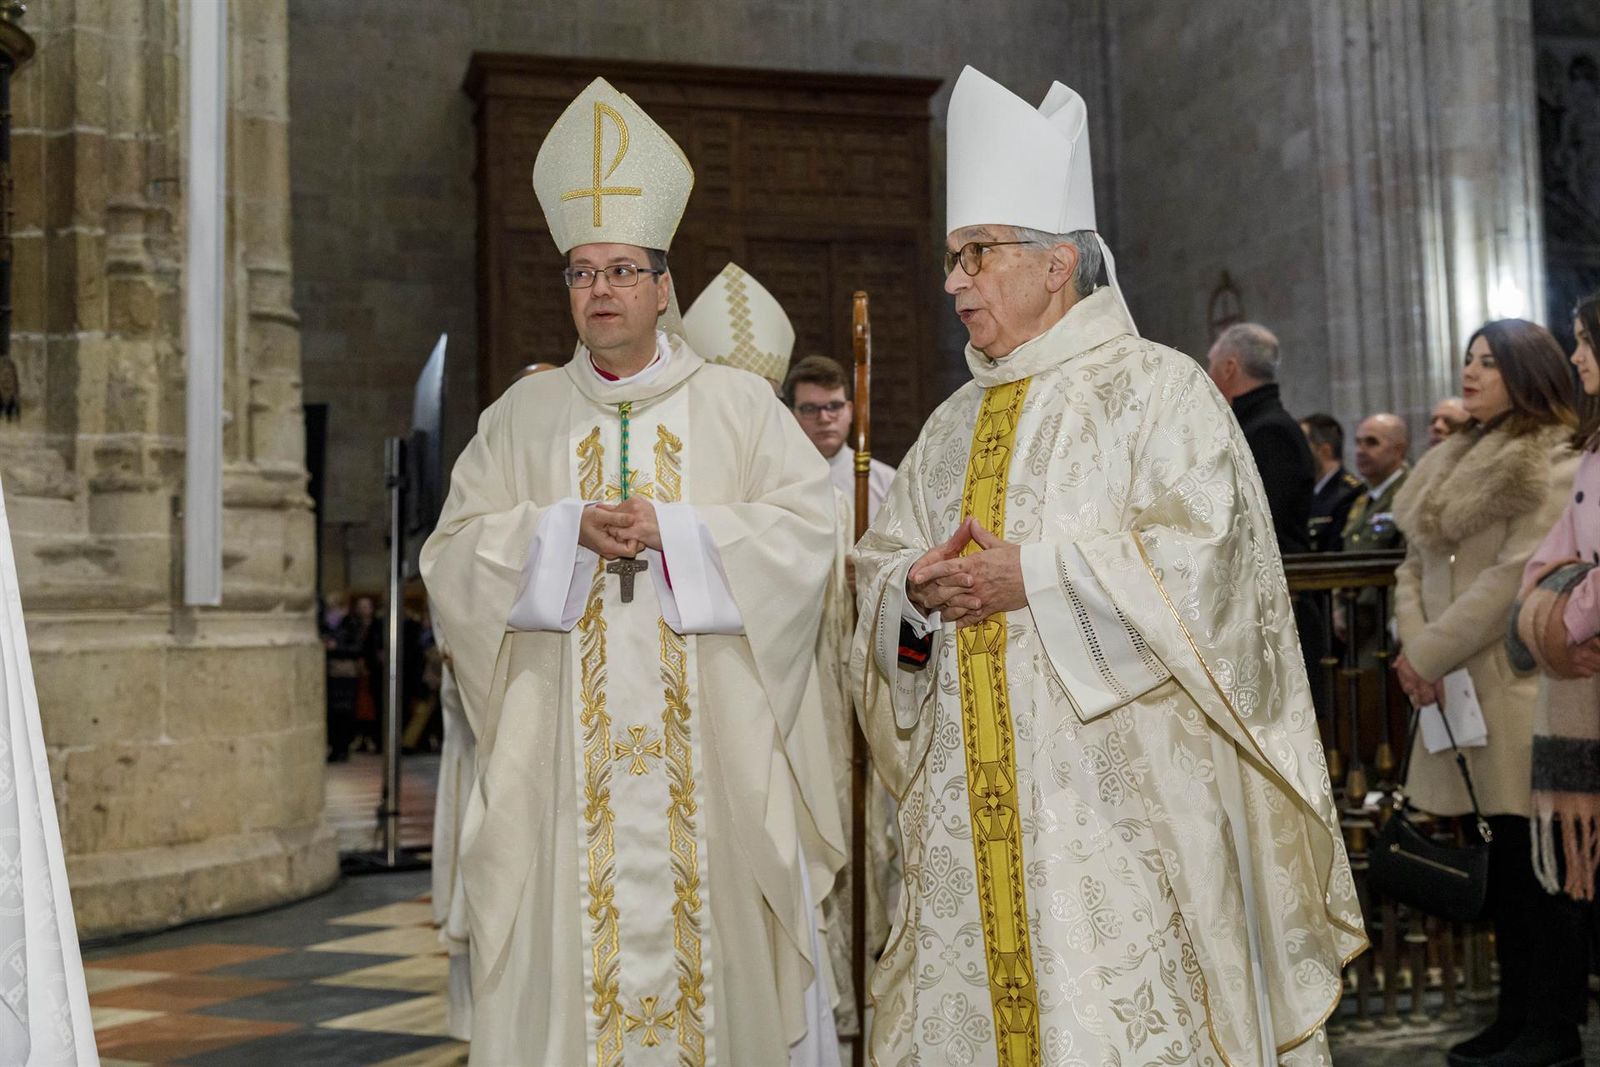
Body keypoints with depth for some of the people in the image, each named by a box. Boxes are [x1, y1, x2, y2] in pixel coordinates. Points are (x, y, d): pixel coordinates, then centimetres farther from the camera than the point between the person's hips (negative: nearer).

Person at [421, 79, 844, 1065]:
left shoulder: (738, 405, 7)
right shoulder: (523, 416, 11)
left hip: (709, 743, -1)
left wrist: (669, 529, -13)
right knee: (570, 934, 0)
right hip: (567, 748, 1)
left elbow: (806, 528, -3)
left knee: (711, 925, -1)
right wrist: (568, 530, -11)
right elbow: (454, 552, 5)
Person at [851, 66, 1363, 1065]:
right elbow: (881, 563, 16)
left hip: (1116, 790, -6)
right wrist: (915, 587, -6)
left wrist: (1034, 575, -16)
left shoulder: (1157, 388, -2)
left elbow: (1198, 552, -14)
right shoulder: (954, 427, 17)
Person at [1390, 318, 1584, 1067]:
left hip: (1520, 688, -8)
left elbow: (1514, 578, -17)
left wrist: (1427, 652, -14)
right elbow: (1416, 562, 14)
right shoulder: (1456, 463, 18)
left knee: (1540, 866, -2)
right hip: (1459, 687, 8)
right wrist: (1414, 643, -4)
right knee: (1504, 864, 13)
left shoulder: (1553, 466, -8)